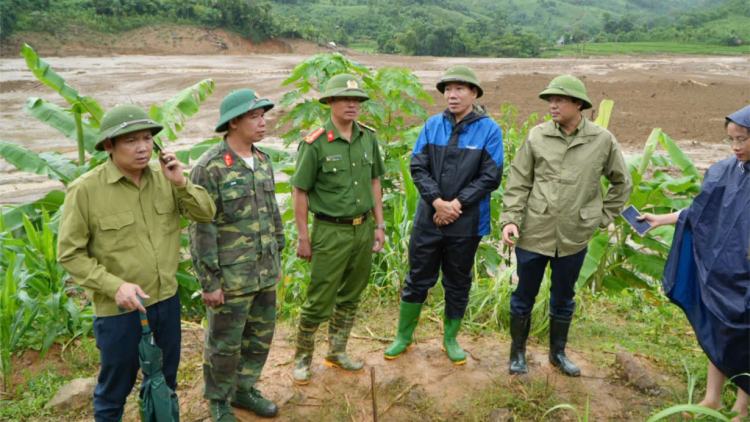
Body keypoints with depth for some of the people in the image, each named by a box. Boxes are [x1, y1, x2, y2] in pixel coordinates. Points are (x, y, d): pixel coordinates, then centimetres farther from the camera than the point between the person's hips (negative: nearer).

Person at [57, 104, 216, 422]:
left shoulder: (163, 176, -4)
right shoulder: (85, 189, -16)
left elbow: (206, 214, -1)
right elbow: (69, 253, -11)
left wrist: (181, 183, -17)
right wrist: (115, 286, -21)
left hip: (167, 300, 4)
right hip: (119, 310, -4)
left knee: (164, 380, 24)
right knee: (115, 388, 16)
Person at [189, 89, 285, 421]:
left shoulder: (263, 161, 4)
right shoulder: (209, 167, -18)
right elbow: (201, 229, -16)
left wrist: (277, 261, 15)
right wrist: (209, 283, -15)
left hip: (263, 273, 7)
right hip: (230, 276, -6)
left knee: (260, 336, 17)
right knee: (225, 342, 10)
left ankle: (243, 390, 38)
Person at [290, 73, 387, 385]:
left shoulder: (368, 138, 4)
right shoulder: (315, 144, -13)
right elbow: (299, 192, -8)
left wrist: (379, 225, 10)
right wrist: (304, 238, -8)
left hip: (363, 228, 6)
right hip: (331, 231, -5)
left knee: (350, 297, 16)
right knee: (319, 301, 1)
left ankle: (337, 353, 33)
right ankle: (303, 357, 24)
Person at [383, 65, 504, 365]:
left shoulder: (489, 130, -6)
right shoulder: (433, 125, 1)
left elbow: (490, 178, -8)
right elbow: (417, 168, -2)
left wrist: (457, 204, -15)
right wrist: (438, 202, -15)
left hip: (467, 224, -1)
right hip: (428, 219, 2)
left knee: (458, 284, 13)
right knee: (418, 279, 11)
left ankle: (451, 339, 33)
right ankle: (404, 337, 29)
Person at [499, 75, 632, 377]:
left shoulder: (603, 141, -2)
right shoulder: (537, 136, -4)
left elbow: (622, 183, 11)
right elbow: (518, 183, -2)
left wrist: (603, 217, 6)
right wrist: (510, 219, -10)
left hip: (574, 237, 1)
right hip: (534, 233, -1)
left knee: (563, 299, 17)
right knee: (524, 296, 11)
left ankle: (558, 353, 37)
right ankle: (518, 352, 30)